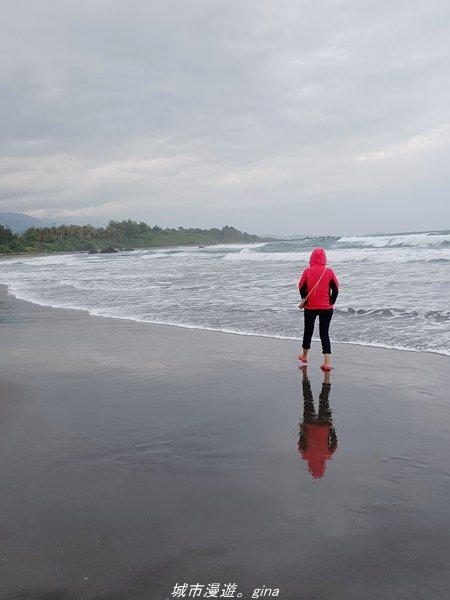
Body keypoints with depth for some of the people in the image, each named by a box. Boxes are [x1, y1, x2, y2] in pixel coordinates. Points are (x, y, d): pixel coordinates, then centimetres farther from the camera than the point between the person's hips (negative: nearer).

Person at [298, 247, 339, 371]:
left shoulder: (307, 271, -9)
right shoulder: (329, 271, -7)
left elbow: (301, 288, -4)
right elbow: (335, 290, -4)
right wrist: (331, 302, 8)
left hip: (310, 308, 0)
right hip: (326, 308, 0)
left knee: (308, 331, 18)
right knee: (324, 333, 4)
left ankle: (304, 356, 36)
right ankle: (327, 363, -4)